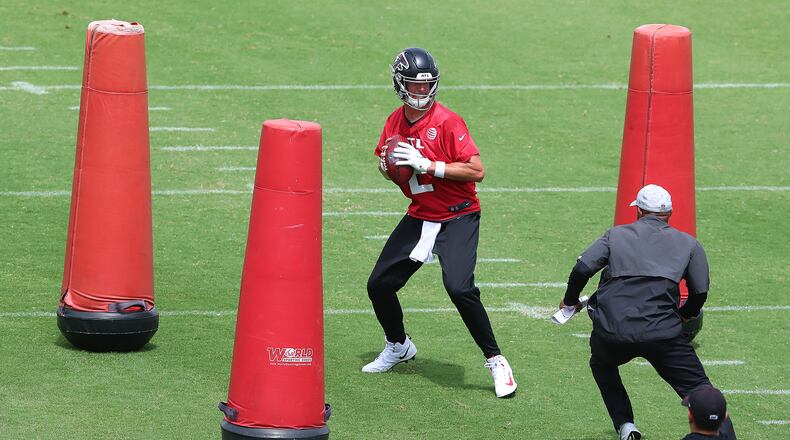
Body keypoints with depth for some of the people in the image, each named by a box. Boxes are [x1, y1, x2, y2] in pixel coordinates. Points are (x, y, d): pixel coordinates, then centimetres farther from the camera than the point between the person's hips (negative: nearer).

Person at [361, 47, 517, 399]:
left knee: (459, 288, -24)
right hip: (420, 216, 7)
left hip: (458, 217, -7)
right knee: (379, 285, 7)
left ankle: (495, 361, -9)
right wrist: (388, 166, -5)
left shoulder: (447, 122, -17)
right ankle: (398, 346, 35)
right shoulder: (395, 122, 3)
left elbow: (477, 171, -21)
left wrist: (428, 165, -26)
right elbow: (384, 161, 19)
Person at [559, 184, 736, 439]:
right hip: (662, 331, -1)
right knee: (699, 389, -1)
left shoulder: (617, 235, 14)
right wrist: (686, 314, 33)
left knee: (602, 365, 32)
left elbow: (582, 268, 3)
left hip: (612, 332, 1)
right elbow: (700, 291, 12)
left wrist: (570, 299, 20)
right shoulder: (688, 243, 14)